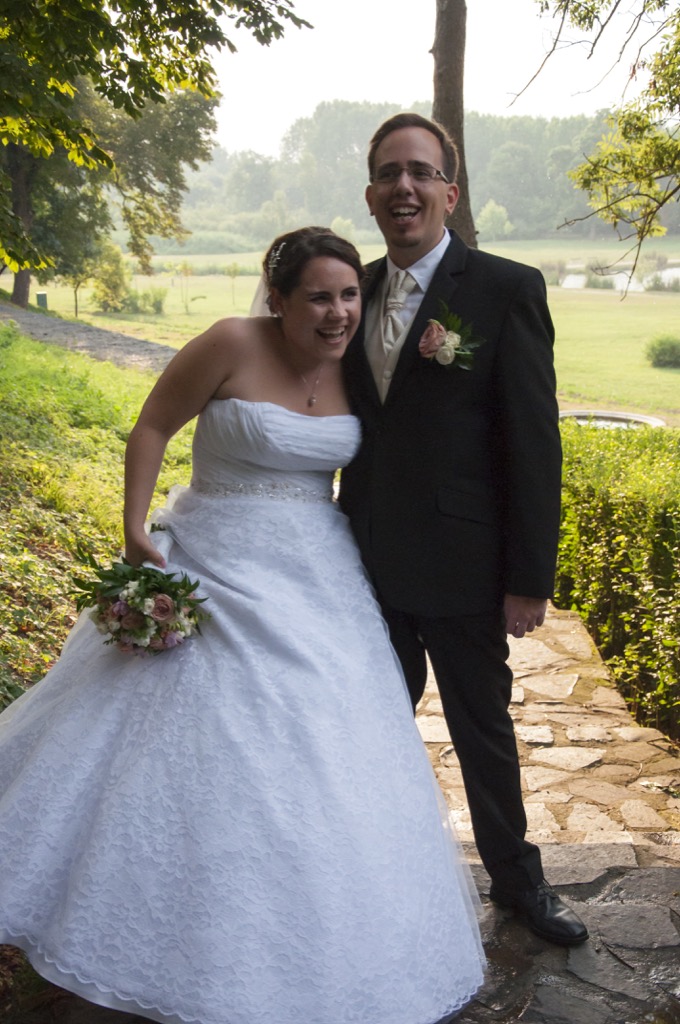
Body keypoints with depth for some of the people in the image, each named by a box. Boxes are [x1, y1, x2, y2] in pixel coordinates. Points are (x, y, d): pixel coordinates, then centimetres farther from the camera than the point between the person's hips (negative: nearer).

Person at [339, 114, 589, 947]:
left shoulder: (506, 290, -11)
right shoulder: (355, 293, 5)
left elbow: (535, 442, -13)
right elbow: (354, 425, 11)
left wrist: (529, 578, -15)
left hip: (460, 565, -4)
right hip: (369, 562, 5)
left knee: (483, 728, 13)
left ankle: (515, 876, 36)